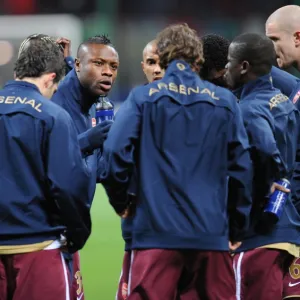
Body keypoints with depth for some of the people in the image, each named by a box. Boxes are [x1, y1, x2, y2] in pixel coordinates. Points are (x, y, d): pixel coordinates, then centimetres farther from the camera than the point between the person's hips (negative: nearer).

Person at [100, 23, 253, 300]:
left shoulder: (142, 98, 0)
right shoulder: (225, 102, 6)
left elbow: (115, 154, -9)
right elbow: (241, 167, 5)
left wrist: (121, 203, 9)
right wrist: (238, 228, 14)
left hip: (157, 230, -2)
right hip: (212, 232, 2)